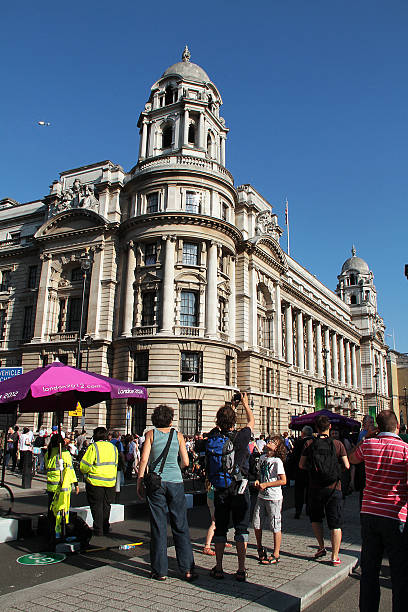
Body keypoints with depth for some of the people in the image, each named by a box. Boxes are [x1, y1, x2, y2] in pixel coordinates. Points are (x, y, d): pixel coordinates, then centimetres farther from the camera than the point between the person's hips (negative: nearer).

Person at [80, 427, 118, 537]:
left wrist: (86, 473, 8)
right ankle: (106, 530, 23)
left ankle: (98, 532, 9)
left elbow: (84, 465, -12)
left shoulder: (93, 447, -12)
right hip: (110, 482, 5)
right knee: (106, 506, 16)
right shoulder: (113, 447, 6)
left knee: (96, 507, 6)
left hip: (96, 482, -5)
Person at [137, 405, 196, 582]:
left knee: (158, 527, 7)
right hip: (175, 482, 0)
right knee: (180, 526, 8)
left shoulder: (151, 434, 0)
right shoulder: (178, 435, 2)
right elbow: (185, 462, 2)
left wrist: (139, 482, 1)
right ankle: (187, 569, 11)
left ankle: (160, 571, 13)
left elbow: (144, 460, -7)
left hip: (155, 482, 0)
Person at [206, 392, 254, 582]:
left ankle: (218, 568, 18)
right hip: (240, 489, -2)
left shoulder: (213, 437, -6)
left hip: (220, 490, 3)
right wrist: (245, 403, 23)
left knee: (220, 529, 12)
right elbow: (251, 422, 8)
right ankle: (241, 570, 9)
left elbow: (219, 425, 19)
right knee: (241, 528, 7)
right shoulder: (240, 437, -14)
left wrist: (231, 406, 29)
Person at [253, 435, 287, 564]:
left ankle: (276, 555, 15)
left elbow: (283, 481, -16)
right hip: (262, 496, 6)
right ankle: (260, 548, 30)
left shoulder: (277, 461, -14)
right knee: (256, 524, 9)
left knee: (275, 526, 3)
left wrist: (265, 485, -17)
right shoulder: (262, 457, 7)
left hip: (274, 497, -6)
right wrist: (258, 481, 2)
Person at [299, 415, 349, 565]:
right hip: (334, 487, -1)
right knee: (335, 523, 7)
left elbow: (301, 465, -3)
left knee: (315, 518, 23)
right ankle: (335, 556, 8)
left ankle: (321, 547, 21)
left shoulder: (309, 444, -6)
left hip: (315, 487, 1)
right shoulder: (337, 444, -7)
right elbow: (346, 466, -7)